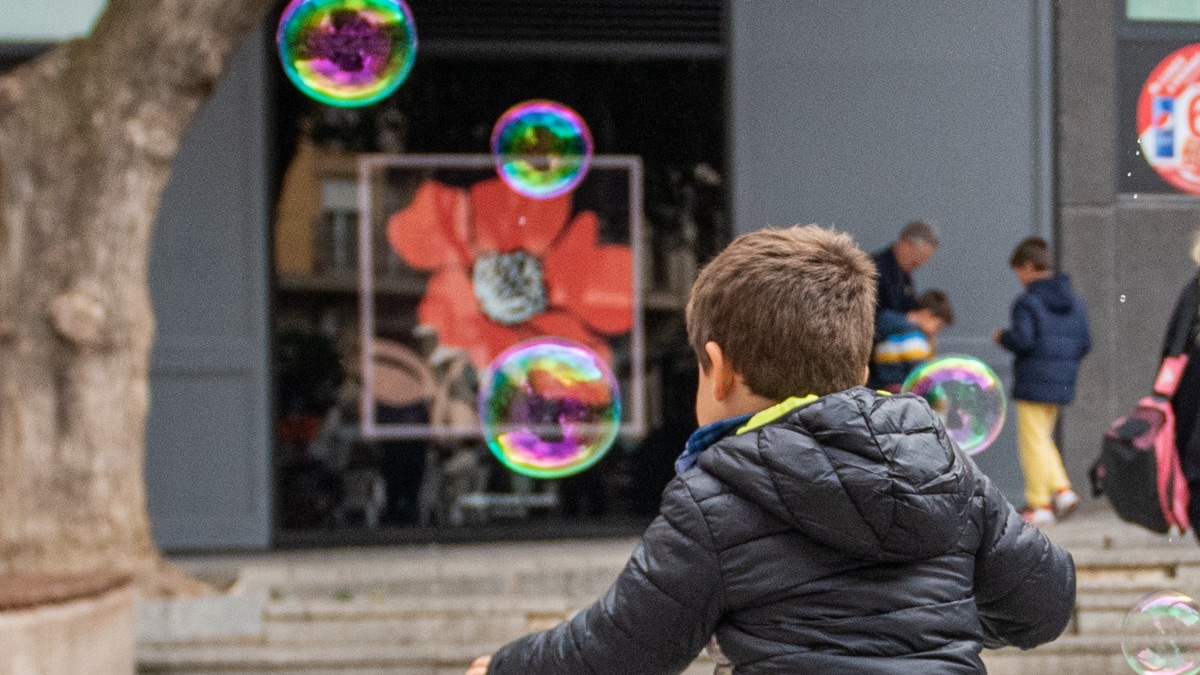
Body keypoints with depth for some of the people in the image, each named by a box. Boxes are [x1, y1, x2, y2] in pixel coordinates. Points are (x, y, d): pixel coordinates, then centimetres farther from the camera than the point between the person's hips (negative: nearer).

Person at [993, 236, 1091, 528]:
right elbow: (1085, 343, 9)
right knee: (1043, 438, 20)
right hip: (1062, 383, 7)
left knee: (1033, 441, -1)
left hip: (1033, 383, -7)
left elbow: (1022, 340, -20)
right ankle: (1062, 488, 6)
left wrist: (1002, 337, -1)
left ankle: (1039, 504, 0)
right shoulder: (1074, 304, 10)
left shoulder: (1027, 303, -12)